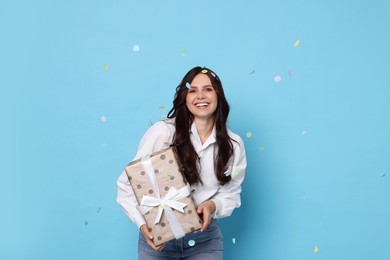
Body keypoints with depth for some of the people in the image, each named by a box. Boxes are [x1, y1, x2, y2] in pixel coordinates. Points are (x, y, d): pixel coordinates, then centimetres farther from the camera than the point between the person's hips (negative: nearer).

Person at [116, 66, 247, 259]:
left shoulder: (233, 144, -2)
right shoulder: (162, 131, -14)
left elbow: (231, 195, 5)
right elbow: (128, 182, -10)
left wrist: (213, 205, -16)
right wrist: (142, 223, -21)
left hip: (205, 237, 2)